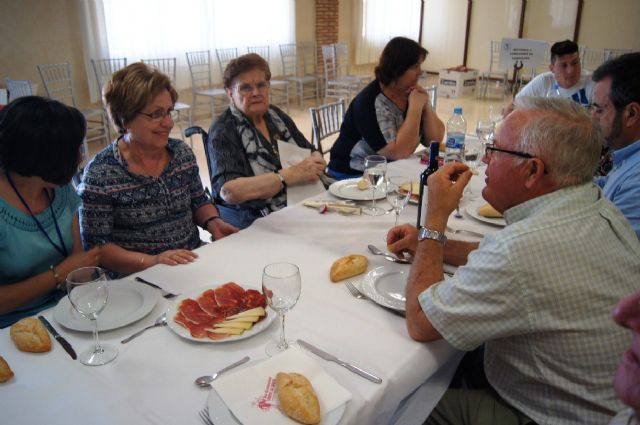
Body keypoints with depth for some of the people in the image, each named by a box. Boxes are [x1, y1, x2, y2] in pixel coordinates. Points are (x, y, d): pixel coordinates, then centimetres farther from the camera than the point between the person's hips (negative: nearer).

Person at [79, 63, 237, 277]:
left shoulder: (182, 152, 4)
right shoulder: (100, 174, -11)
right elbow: (95, 247, -10)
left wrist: (213, 222, -4)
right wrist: (150, 261, -23)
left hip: (195, 262, 6)